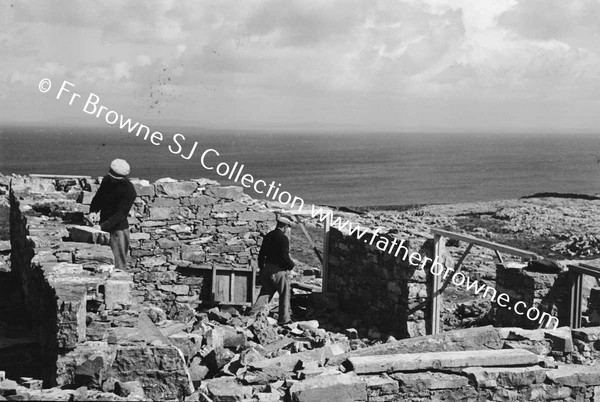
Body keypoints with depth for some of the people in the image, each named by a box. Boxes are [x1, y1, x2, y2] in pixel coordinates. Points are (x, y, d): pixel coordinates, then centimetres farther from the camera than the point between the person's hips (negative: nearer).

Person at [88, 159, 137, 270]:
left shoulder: (129, 191, -19)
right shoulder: (107, 180, 3)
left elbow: (119, 214, -22)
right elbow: (98, 197, 16)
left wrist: (102, 226, -30)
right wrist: (93, 211, -4)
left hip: (118, 229, -7)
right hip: (104, 228, 7)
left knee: (118, 266, -4)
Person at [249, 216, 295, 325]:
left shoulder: (268, 236, 9)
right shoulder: (283, 239, -15)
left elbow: (261, 254, 13)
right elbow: (285, 257, -19)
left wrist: (261, 269, 19)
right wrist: (291, 265, 0)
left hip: (267, 268, 7)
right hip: (279, 270, -7)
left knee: (265, 292, 14)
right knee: (284, 295, 8)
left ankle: (253, 313, 3)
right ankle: (284, 319, 14)